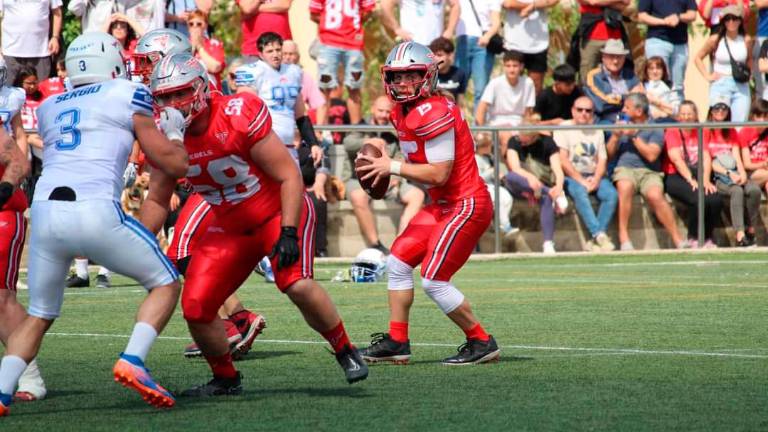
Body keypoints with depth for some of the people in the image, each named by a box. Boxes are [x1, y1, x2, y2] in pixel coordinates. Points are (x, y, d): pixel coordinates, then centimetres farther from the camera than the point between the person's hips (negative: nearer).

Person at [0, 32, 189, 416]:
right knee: (165, 283, 14)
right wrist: (173, 130, 30)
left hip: (45, 210, 4)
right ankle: (132, 361, -6)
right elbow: (174, 165, 10)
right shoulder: (128, 97, 10)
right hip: (96, 212, -4)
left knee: (39, 316, 20)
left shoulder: (49, 108, 23)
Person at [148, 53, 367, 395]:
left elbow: (289, 177, -20)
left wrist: (289, 233, -26)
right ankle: (225, 379, 17)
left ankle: (347, 354, -7)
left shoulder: (239, 117, -25)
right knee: (195, 307, -7)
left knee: (297, 284, -29)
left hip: (279, 213, -6)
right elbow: (157, 200, 6)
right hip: (230, 228, 6)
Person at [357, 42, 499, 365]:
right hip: (444, 205, 10)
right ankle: (396, 341, 16)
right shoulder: (403, 113, 10)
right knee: (398, 263, 10)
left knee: (434, 281, -10)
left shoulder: (432, 114, -20)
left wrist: (393, 167, -15)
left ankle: (481, 343, 3)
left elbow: (439, 174, -22)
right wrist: (385, 166, 0)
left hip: (466, 205, -10)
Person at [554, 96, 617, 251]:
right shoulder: (564, 128, 3)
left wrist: (596, 179, -10)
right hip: (571, 176, -4)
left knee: (611, 194, -25)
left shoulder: (597, 131, 18)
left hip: (594, 176, 4)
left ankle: (594, 240, -28)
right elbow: (563, 160, -7)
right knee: (580, 193, -37)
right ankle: (599, 234, -41)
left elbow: (602, 160, 10)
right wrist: (581, 181, -14)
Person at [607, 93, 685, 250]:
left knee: (655, 195, -34)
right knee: (625, 187, -36)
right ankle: (623, 238, -35)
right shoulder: (623, 125, 22)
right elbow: (609, 155, 17)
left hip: (649, 171, -2)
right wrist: (615, 136, 0)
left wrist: (634, 136, -8)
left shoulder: (654, 129, 8)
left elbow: (651, 156, -8)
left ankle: (677, 240, -27)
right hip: (625, 168, 2)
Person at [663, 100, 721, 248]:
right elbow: (676, 158, -9)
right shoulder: (672, 132, 3)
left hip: (697, 175, 4)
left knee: (716, 200, -25)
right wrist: (691, 180, -20)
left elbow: (706, 158, 5)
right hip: (676, 177, -4)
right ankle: (693, 238, -10)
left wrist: (706, 180, -13)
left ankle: (708, 239, -6)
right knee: (700, 200, -31)